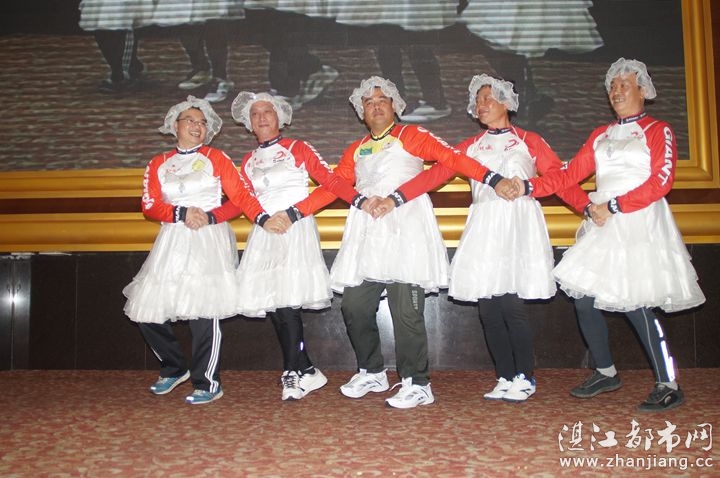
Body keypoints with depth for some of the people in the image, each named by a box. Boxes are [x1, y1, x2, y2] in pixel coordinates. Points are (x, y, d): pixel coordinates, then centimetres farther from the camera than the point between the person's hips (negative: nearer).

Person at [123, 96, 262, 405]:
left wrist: (211, 217, -13)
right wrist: (181, 213, -9)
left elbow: (241, 198, 1)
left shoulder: (216, 158, 9)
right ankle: (174, 368, 22)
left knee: (202, 310, -15)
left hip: (209, 240, -4)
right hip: (172, 241, 4)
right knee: (147, 310, 0)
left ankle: (208, 384, -2)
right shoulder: (158, 164, 16)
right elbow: (150, 206, 5)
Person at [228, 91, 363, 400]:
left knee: (287, 302, -15)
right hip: (265, 235, 5)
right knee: (272, 305, -3)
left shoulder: (298, 149, 6)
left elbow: (330, 182, -3)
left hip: (296, 230, -5)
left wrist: (359, 199, -17)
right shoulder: (248, 161, 20)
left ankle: (292, 373, -3)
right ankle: (307, 372, 7)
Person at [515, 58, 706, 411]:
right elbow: (570, 174, 13)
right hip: (601, 226, 6)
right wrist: (529, 187, 1)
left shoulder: (658, 131, 4)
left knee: (635, 303, -13)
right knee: (583, 298, 1)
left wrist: (614, 206, -15)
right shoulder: (600, 136, 20)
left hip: (639, 224, -6)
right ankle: (606, 373, 19)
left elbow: (661, 180, -9)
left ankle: (669, 386, 2)